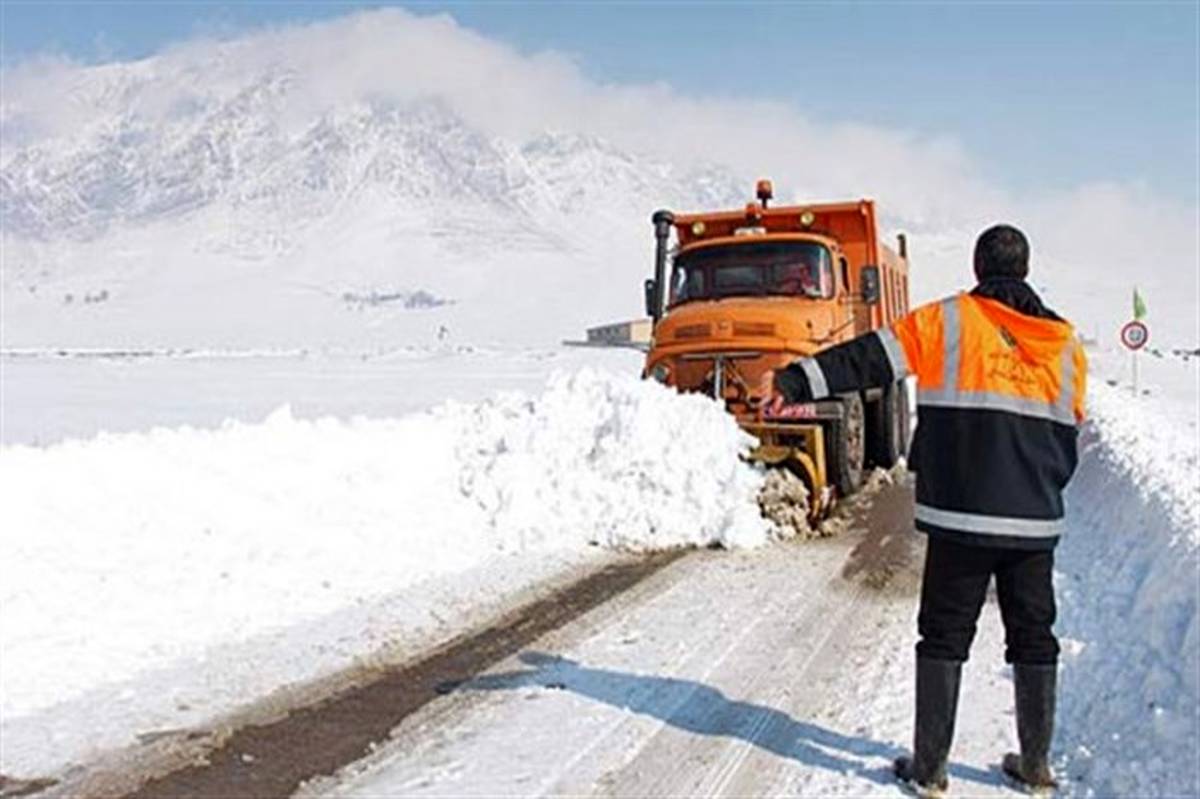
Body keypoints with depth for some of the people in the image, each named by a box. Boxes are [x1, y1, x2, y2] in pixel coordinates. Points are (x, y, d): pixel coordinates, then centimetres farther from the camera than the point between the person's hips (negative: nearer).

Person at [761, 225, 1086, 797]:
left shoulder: (946, 321, -2)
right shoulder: (1064, 343, 10)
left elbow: (869, 359, -9)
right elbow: (1068, 434, 15)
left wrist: (798, 381, -9)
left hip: (959, 517, -3)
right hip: (1036, 521, 3)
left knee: (944, 637, 5)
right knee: (1033, 638, 15)